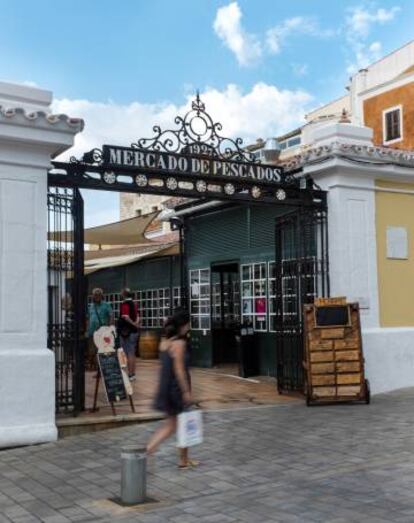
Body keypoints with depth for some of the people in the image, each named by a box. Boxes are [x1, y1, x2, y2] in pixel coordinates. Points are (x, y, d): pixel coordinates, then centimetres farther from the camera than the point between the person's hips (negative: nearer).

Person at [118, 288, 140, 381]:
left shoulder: (124, 304, -15)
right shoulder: (133, 304, 12)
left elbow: (126, 317, -26)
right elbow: (137, 316, 15)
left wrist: (133, 324, -14)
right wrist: (136, 323, -1)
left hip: (126, 331, -8)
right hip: (134, 331, 8)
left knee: (128, 354, -4)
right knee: (132, 353, 14)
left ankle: (130, 374, -3)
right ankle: (132, 374, 20)